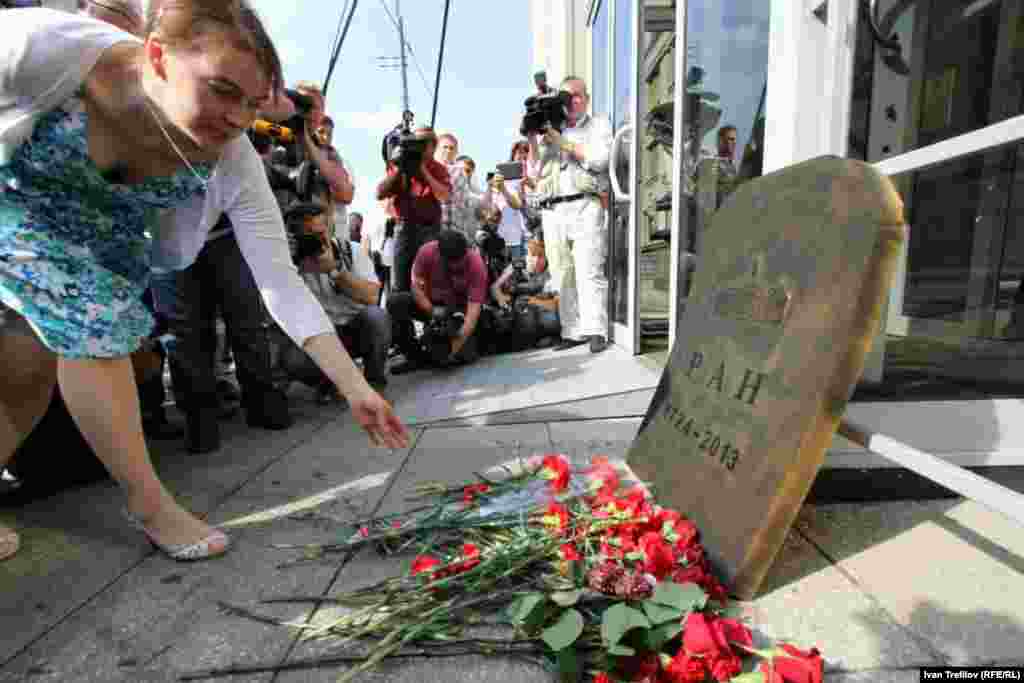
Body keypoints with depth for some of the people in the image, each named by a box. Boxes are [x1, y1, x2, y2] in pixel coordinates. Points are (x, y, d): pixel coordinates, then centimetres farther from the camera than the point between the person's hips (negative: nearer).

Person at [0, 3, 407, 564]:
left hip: (103, 230, 2)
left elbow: (281, 283, -29)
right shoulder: (45, 45, -36)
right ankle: (149, 502, -1)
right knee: (93, 321, -18)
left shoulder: (232, 165, -28)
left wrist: (355, 387, -34)